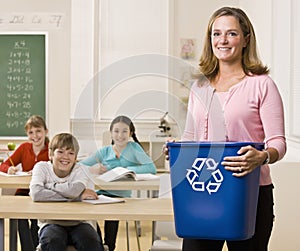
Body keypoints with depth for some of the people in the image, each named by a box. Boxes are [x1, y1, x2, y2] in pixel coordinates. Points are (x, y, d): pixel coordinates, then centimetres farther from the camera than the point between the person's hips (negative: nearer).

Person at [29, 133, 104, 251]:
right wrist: (78, 196, -19)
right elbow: (36, 194, -21)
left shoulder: (79, 170, 3)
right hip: (51, 223, -1)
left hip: (79, 222, 1)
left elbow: (75, 189, -22)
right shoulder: (42, 167, 0)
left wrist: (50, 186, -8)